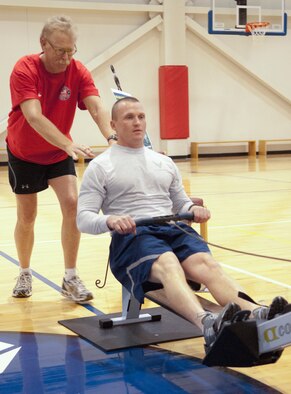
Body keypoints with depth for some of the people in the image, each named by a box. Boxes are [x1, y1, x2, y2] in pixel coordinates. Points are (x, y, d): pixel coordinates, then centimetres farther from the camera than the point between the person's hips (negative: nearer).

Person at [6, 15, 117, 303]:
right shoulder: (25, 69, -27)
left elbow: (97, 109, -31)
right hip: (24, 154, -2)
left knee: (72, 204, -14)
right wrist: (70, 144, -53)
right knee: (27, 217, 6)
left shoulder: (78, 72, -17)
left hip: (59, 152, 2)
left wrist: (112, 138, -51)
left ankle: (71, 279, -5)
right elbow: (34, 117, -39)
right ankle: (24, 274, 30)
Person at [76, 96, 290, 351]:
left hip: (174, 229, 4)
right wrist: (109, 220, -21)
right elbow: (83, 219, 3)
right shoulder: (100, 167, 11)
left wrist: (192, 209, 1)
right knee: (168, 265, -38)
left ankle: (258, 315, -56)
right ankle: (208, 324, -66)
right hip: (131, 236, -4)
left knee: (206, 262, -30)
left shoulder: (164, 162, 25)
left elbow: (180, 203, 28)